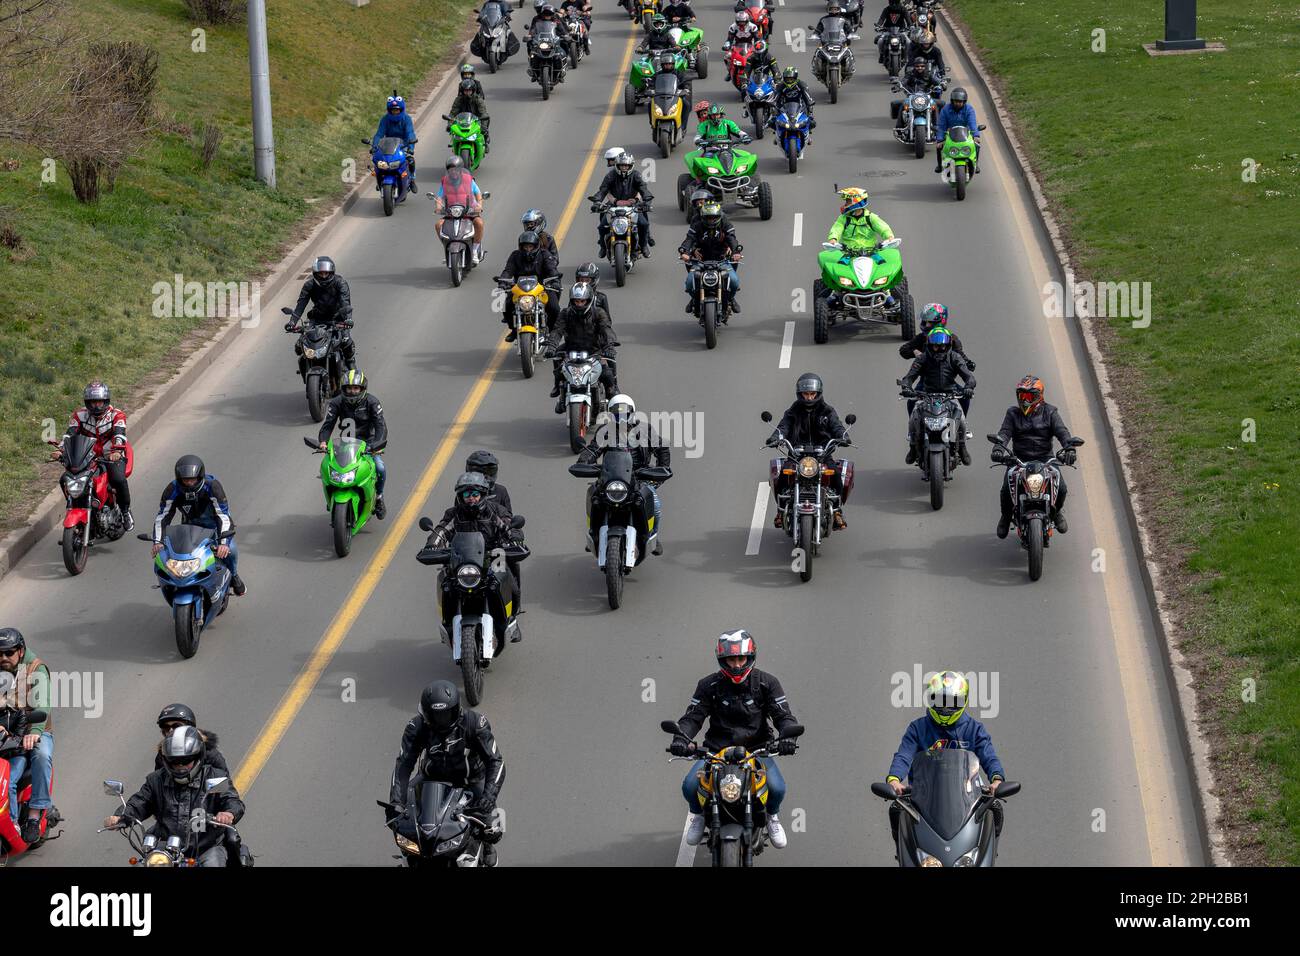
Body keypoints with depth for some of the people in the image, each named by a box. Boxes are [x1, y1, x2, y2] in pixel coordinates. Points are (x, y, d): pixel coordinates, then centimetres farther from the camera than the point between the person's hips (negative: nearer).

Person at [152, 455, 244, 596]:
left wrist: (223, 542, -45)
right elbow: (162, 515, -16)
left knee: (230, 550, -23)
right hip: (190, 525, 3)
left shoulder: (211, 486, -28)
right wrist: (158, 541, -30)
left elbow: (223, 515, -33)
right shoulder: (173, 489, -19)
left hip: (214, 524, -3)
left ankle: (233, 576, 10)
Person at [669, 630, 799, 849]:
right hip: (716, 748, 1)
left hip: (757, 748, -1)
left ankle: (772, 816, 13)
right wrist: (681, 737, -24)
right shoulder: (709, 685, 2)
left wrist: (787, 737, -24)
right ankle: (699, 815, 15)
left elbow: (783, 714, -2)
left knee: (777, 788, -25)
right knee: (690, 786, -22)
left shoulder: (767, 683, 1)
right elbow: (693, 715, -2)